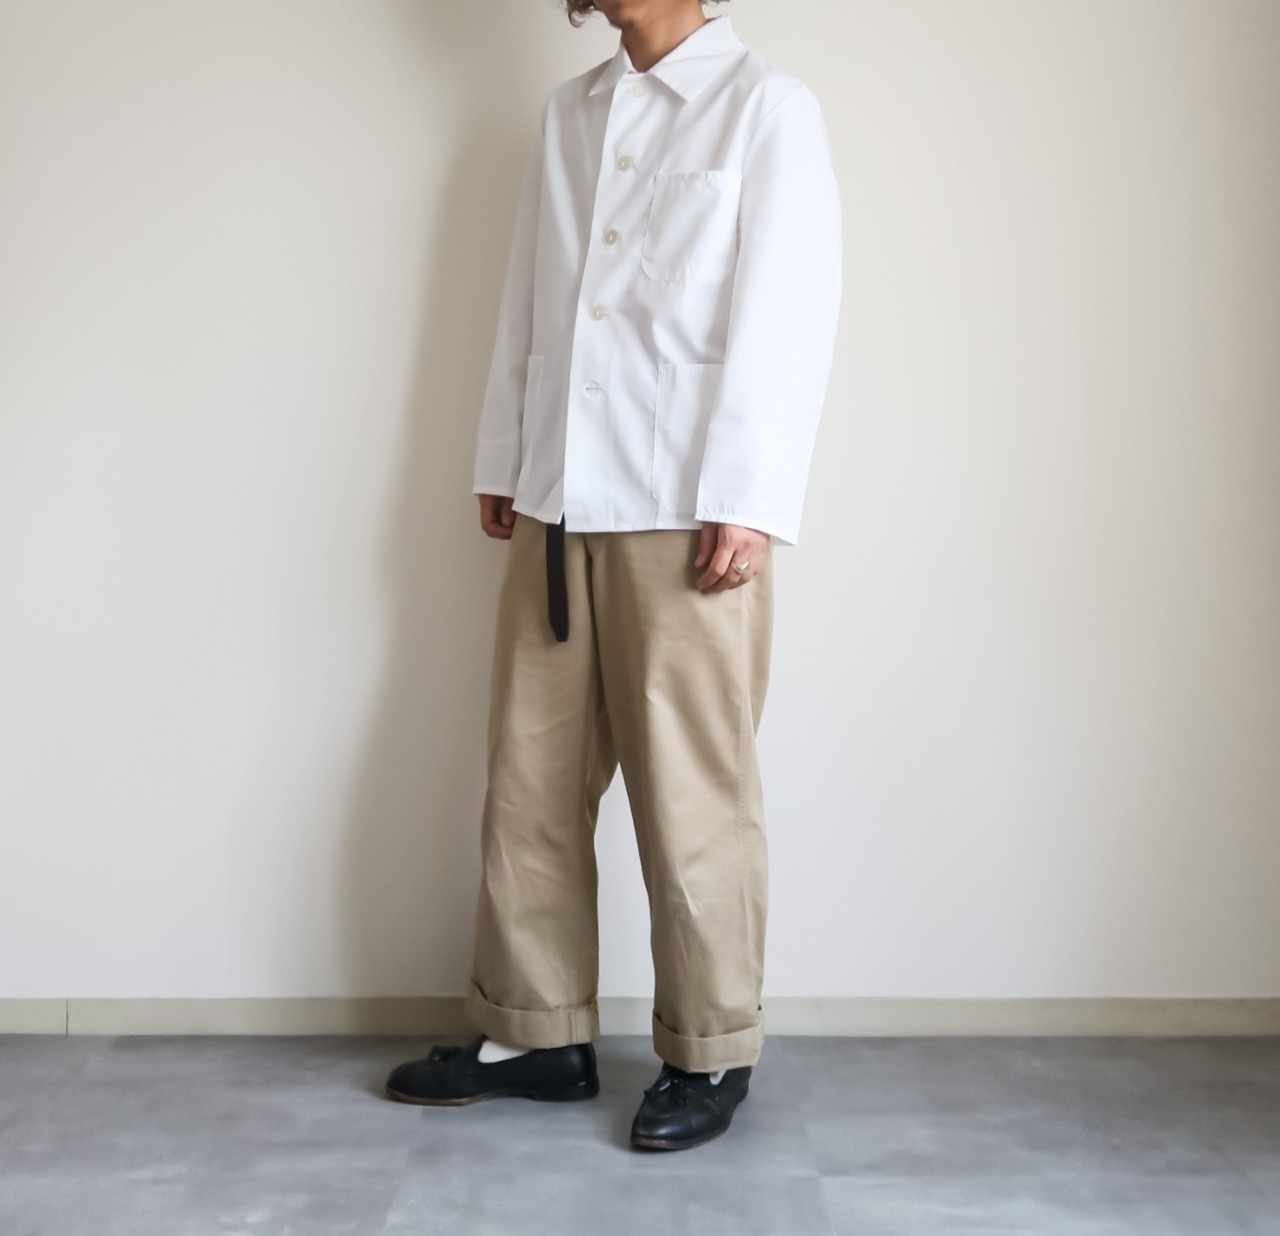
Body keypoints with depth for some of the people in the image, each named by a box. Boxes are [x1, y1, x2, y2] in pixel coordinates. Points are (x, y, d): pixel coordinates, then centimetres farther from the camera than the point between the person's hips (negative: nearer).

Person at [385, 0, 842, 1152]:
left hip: (686, 515, -5)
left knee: (691, 796, 2)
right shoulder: (568, 113, 18)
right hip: (557, 505, 6)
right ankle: (536, 1034, 23)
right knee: (530, 779, 8)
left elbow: (788, 312, -7)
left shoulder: (767, 105, 1)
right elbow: (525, 299, 17)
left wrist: (747, 503, -14)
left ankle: (710, 1055, 17)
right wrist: (500, 463, 13)